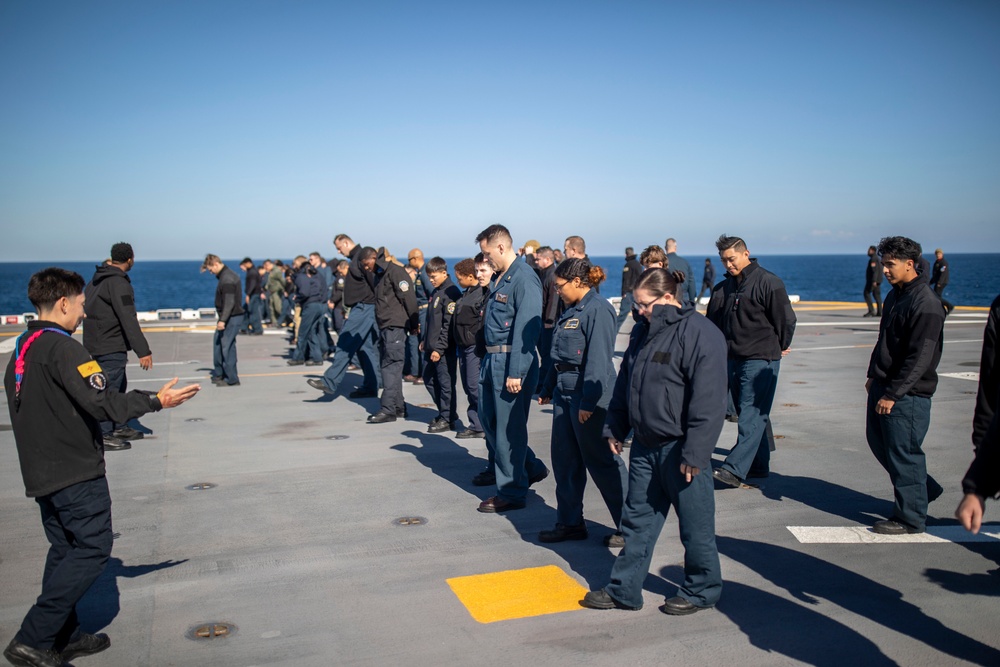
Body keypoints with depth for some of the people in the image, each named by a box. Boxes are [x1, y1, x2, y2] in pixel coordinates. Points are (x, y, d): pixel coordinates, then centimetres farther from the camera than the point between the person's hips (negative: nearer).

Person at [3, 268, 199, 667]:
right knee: (92, 549, -3)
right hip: (77, 473, -10)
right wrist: (156, 401, -16)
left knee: (65, 551, 16)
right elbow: (103, 404, -24)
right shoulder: (62, 348, -17)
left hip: (40, 475, 10)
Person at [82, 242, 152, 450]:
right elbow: (128, 320, -25)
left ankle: (119, 427, 28)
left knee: (119, 385, 19)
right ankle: (103, 436, -2)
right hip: (111, 347, -10)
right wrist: (143, 351, -26)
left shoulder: (97, 279, 12)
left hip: (97, 344, 10)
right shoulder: (118, 282, -18)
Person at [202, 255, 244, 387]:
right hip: (230, 317, 11)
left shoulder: (227, 279, -18)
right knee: (217, 342, 17)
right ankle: (219, 374, 25)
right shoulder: (226, 275, 14)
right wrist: (222, 319, 19)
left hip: (232, 317, -11)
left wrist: (222, 320, -28)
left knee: (227, 347, -6)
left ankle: (232, 379, 2)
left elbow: (229, 302, -25)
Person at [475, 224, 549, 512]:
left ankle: (511, 493, 14)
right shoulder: (499, 277, 14)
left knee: (509, 427, 0)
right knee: (488, 418, 17)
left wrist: (516, 372, -23)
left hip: (511, 362, -10)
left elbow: (526, 328, -21)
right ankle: (531, 468, 32)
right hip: (492, 359, 10)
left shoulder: (524, 278, -16)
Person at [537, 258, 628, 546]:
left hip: (589, 395, -9)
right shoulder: (571, 311, 14)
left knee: (602, 462, 0)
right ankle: (570, 522, 25)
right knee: (564, 460, 13)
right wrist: (548, 389, 22)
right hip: (564, 393, 9)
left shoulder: (598, 309, -16)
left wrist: (588, 401, -24)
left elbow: (598, 360, -22)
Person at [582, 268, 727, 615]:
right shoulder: (643, 330, 9)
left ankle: (702, 590, 27)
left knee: (695, 525, 9)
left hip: (680, 449, -7)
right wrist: (614, 428, 14)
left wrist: (694, 453, -21)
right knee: (637, 520, 14)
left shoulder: (700, 334, -16)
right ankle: (624, 590, 24)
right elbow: (625, 382, 18)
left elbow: (708, 401, -20)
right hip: (644, 445, 8)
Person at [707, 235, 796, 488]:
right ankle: (759, 465, 22)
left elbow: (786, 319, -5)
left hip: (761, 360, -7)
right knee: (749, 414, 12)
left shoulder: (768, 282, -8)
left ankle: (735, 469, -19)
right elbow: (712, 322, 20)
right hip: (733, 360, 7)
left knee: (752, 415, -11)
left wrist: (781, 346, 4)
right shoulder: (722, 288, 12)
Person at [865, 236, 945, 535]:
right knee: (878, 441, 17)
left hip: (907, 395, -9)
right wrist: (873, 375, 18)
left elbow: (920, 358, -21)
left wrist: (892, 393, -21)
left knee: (903, 452, -1)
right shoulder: (894, 296, 11)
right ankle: (924, 489, 35)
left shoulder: (926, 304, -18)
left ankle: (910, 517, 12)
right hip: (883, 386, 10)